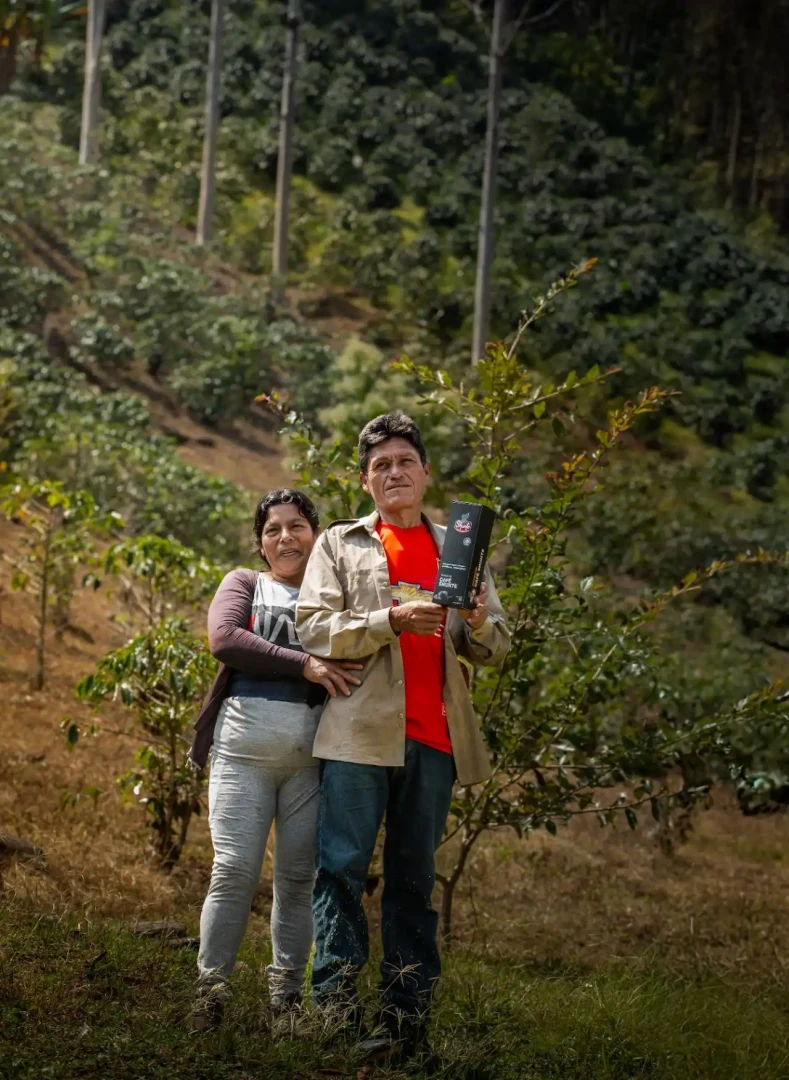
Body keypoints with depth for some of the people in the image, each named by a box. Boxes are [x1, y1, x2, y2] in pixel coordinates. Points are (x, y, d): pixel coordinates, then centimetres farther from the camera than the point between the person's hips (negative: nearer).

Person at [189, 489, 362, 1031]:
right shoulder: (244, 584, 13)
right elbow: (224, 638, -7)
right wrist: (304, 664, -15)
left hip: (313, 753, 1)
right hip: (245, 747, -1)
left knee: (299, 877, 2)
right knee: (235, 870, -6)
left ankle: (287, 995, 11)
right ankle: (210, 991, 1)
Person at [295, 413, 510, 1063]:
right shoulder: (340, 545, 10)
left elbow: (496, 647, 14)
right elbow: (313, 630, -3)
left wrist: (477, 624, -9)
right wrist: (391, 621, -15)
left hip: (434, 737, 3)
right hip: (360, 733, -2)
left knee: (415, 881, 6)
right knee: (342, 868, -7)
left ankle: (407, 1018, 8)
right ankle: (336, 1006, -6)